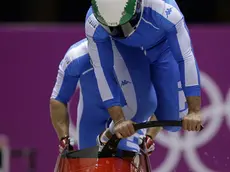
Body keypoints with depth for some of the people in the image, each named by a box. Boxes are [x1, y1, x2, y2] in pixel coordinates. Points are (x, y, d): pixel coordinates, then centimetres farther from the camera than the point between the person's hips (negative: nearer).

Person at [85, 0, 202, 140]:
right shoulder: (94, 24, -38)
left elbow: (186, 57, -38)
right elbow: (103, 71, -32)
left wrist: (195, 111, -40)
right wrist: (119, 120, -37)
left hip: (162, 48, -1)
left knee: (170, 122, -4)